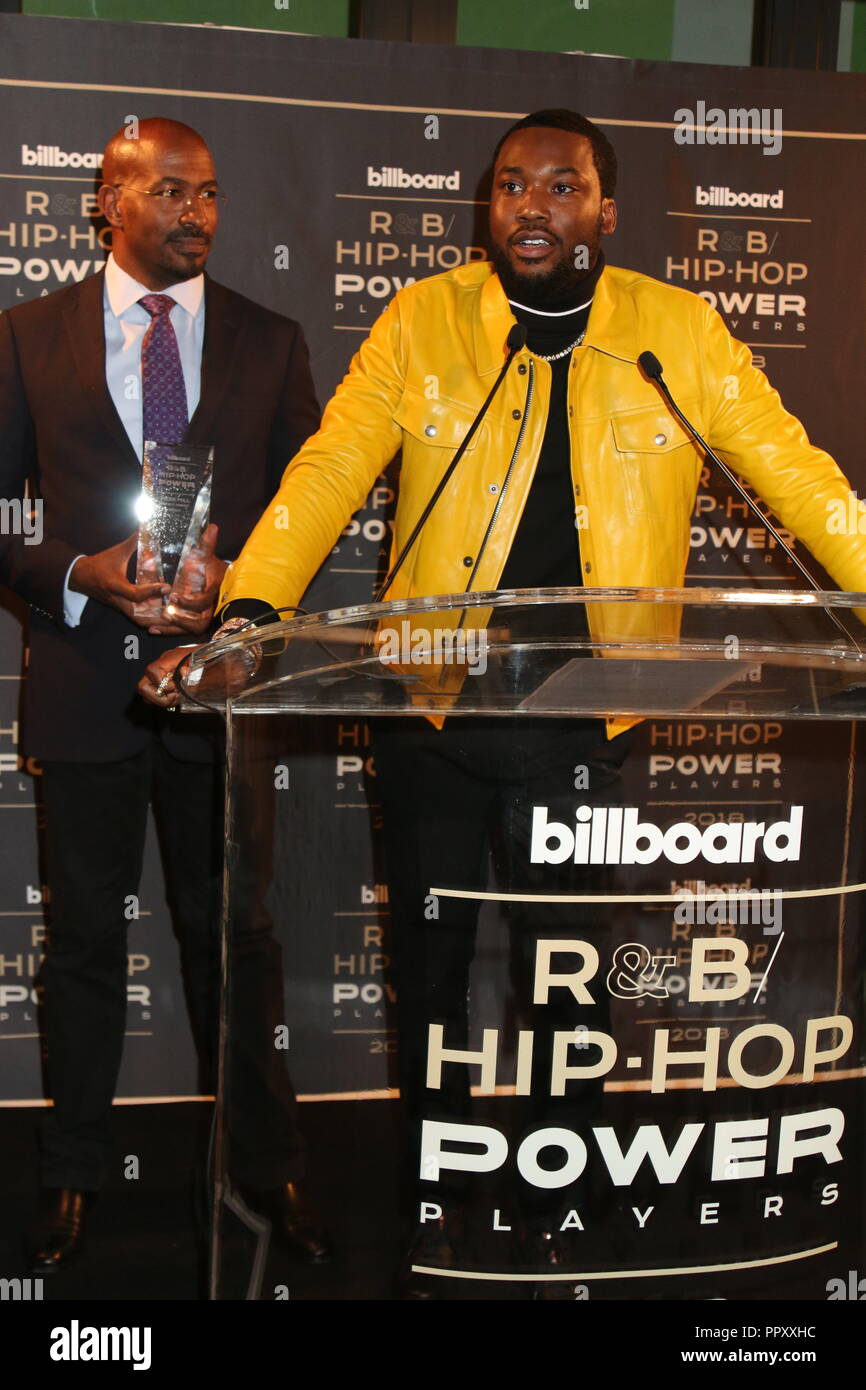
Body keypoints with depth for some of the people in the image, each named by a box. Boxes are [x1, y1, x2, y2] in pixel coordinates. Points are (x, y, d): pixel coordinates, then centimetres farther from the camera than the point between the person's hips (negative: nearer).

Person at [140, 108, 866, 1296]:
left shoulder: (681, 332, 0)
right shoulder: (422, 322, -2)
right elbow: (326, 475, -9)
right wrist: (246, 615, -22)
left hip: (578, 727, 0)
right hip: (430, 711, 1)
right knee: (430, 957, 14)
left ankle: (552, 1215, 34)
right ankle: (434, 1207, 35)